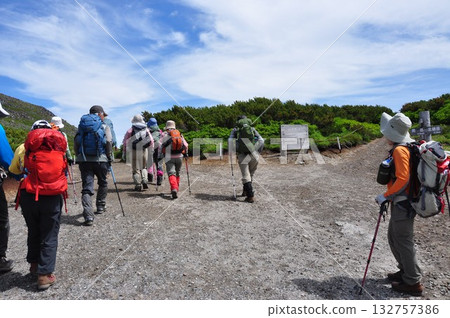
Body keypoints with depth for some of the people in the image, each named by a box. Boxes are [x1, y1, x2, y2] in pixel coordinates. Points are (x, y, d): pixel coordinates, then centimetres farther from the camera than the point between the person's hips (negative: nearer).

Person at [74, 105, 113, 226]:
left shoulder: (81, 125, 14)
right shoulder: (104, 126, 4)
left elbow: (76, 143, 9)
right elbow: (109, 142, -6)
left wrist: (78, 157, 15)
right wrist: (109, 158, 3)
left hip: (84, 160, 2)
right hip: (100, 159, -2)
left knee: (87, 188, -1)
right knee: (103, 184, 21)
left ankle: (88, 216, -9)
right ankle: (100, 207, 30)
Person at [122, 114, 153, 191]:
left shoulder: (131, 130, -4)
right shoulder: (146, 129, 5)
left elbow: (125, 141, -2)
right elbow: (151, 141, 6)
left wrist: (124, 150, 10)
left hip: (134, 151, -2)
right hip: (144, 151, 2)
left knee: (136, 168, 6)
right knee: (144, 167, 18)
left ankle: (138, 185, 6)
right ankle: (145, 181, 1)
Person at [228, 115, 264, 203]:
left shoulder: (236, 129, 12)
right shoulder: (252, 129, 16)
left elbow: (230, 140, -2)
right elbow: (261, 140, 6)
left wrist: (231, 152, 7)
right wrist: (258, 152, 13)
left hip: (242, 155, -2)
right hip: (253, 155, 2)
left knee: (246, 176, 2)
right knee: (250, 174, 20)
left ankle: (250, 196, -3)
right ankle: (245, 191, 32)